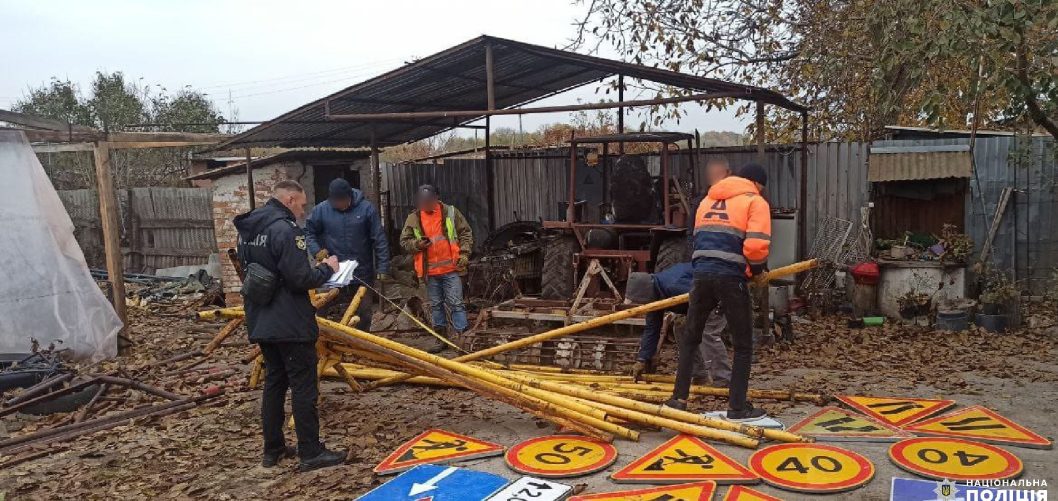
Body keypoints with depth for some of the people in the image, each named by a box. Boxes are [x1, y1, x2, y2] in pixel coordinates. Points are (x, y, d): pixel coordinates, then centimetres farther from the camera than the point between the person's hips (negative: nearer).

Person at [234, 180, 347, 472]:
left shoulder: (248, 230, 10)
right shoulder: (285, 229, -19)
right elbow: (300, 279, -22)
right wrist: (327, 268, -4)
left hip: (262, 323, 9)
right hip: (290, 324, -9)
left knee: (274, 382, 16)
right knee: (303, 387, -1)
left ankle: (273, 450, 23)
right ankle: (311, 453, 5)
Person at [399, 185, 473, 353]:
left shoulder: (451, 212, -2)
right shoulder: (413, 218, 2)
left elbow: (466, 233, 4)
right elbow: (404, 241, 8)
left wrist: (464, 253, -7)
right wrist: (416, 244, -13)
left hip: (451, 268, -3)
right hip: (430, 271, 3)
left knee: (456, 303, -4)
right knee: (436, 305, 14)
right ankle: (441, 337, 25)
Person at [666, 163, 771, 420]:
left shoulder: (707, 200, 23)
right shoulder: (755, 202, 4)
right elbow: (756, 246, -11)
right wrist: (757, 267, 9)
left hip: (701, 274, 5)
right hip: (731, 279, -5)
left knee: (689, 339, 17)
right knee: (743, 346, 8)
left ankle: (679, 398, 18)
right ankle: (737, 406, 10)